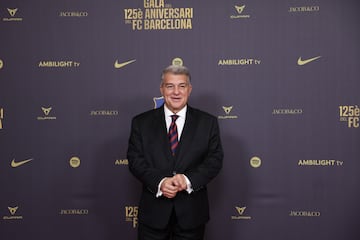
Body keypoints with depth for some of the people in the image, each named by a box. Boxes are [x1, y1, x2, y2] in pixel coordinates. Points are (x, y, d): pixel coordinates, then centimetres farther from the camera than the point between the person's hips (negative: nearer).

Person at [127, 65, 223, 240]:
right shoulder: (141, 122, 4)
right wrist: (160, 182, -19)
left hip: (192, 212, 0)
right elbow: (135, 160, -3)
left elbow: (215, 160, -2)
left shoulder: (207, 122, 3)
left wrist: (188, 180, -19)